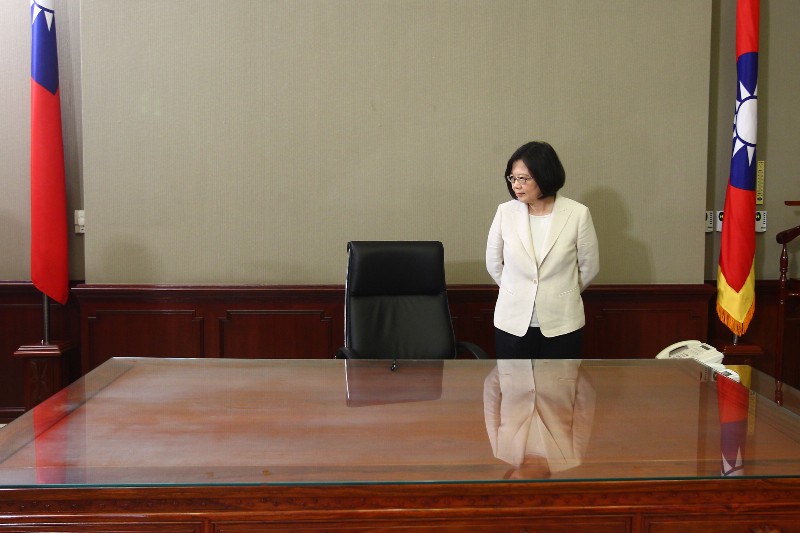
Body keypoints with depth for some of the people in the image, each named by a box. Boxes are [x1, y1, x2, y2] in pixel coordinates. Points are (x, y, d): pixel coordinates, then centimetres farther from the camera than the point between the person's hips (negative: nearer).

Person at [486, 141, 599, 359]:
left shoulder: (578, 214, -10)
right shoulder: (505, 212, -5)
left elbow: (589, 266, 3)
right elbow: (493, 263, 9)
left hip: (562, 323, -1)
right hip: (513, 322, 1)